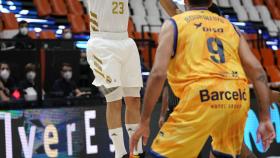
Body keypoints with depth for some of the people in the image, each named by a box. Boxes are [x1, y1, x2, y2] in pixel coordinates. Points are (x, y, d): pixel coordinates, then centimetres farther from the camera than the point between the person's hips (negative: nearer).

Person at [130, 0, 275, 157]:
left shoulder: (173, 24, 13)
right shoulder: (229, 26, 24)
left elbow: (158, 74, 0)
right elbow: (258, 71, 14)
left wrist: (144, 121, 4)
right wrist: (265, 119, 14)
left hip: (203, 97, -5)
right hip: (237, 99, 5)